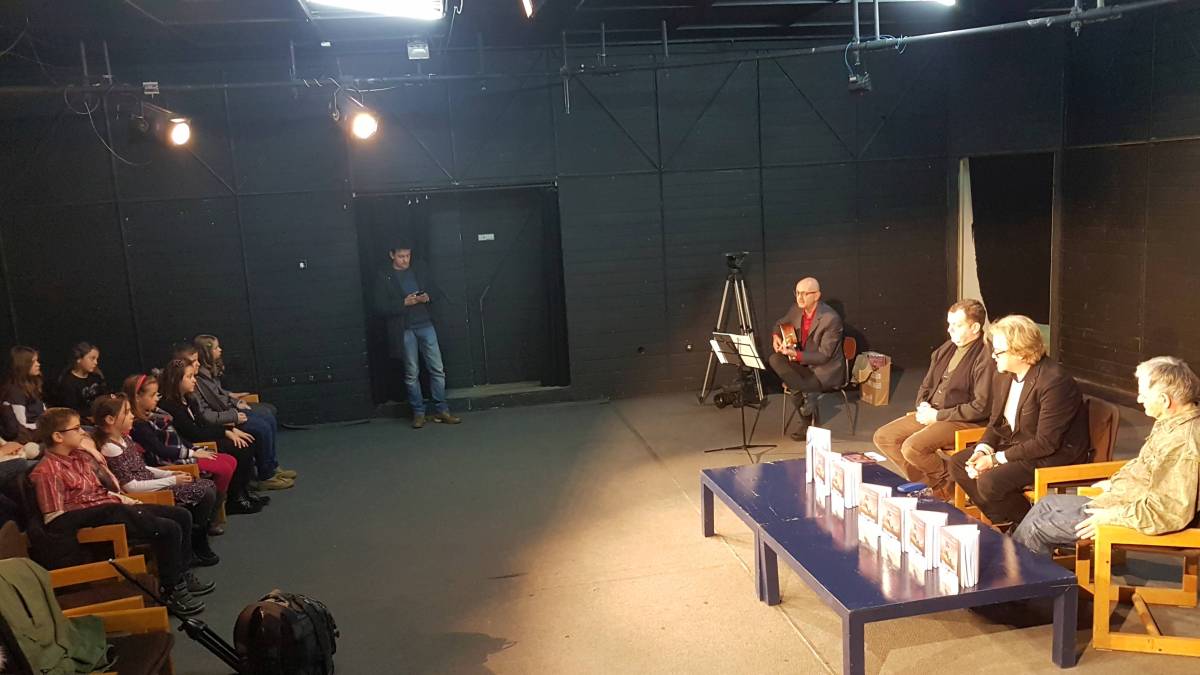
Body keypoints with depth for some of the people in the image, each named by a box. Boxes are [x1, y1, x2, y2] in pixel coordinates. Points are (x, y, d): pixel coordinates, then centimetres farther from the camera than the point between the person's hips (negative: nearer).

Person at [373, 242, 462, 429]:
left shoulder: (418, 269, 9)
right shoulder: (383, 277, -2)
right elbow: (380, 308, -5)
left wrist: (426, 297, -5)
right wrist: (404, 303, -16)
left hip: (425, 325, 3)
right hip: (404, 330, -3)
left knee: (437, 369, 0)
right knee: (412, 374, 3)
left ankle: (441, 410, 8)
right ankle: (418, 413, 13)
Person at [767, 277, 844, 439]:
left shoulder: (831, 319, -24)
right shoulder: (797, 310, -3)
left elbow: (823, 356, -23)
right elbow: (780, 324, 19)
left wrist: (795, 354, -35)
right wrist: (776, 337, -5)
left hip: (826, 370, -7)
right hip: (804, 363, 7)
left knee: (796, 392, -28)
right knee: (775, 359, -19)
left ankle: (807, 423, 2)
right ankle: (807, 394, -18)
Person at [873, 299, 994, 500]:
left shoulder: (984, 358, -15)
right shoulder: (946, 349, 12)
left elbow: (981, 407, -19)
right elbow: (926, 386, 22)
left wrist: (938, 415, -15)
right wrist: (923, 405, -1)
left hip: (963, 422, -9)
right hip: (931, 412, 9)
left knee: (912, 447, -28)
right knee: (883, 437, -1)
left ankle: (947, 483, 1)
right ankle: (926, 484, 8)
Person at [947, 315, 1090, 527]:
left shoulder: (1055, 382, -24)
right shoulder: (1002, 377, 2)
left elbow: (1046, 443, -24)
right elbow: (995, 423, 11)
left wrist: (996, 459, -22)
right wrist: (982, 450, -10)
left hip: (1055, 456, -9)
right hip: (1014, 446, 9)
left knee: (990, 481, -26)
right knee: (957, 463, 0)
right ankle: (1003, 523, 6)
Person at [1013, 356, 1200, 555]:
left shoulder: (1184, 445, -29)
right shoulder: (1170, 422, 2)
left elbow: (1173, 512, -30)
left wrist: (1111, 517, -24)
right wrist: (1115, 482, 15)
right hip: (1125, 500, 10)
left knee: (1037, 527, -6)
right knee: (1047, 503, 15)